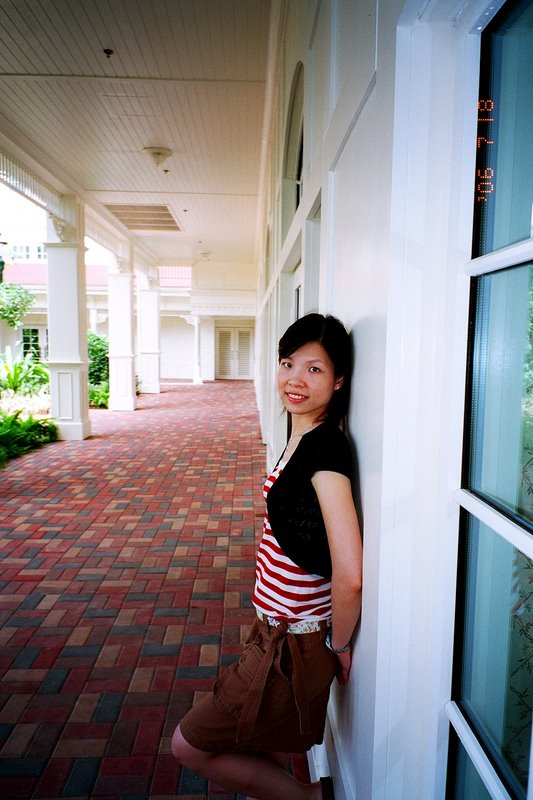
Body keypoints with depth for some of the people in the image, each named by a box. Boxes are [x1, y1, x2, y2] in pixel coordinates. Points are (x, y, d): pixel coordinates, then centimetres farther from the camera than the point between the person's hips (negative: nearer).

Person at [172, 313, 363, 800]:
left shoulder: (326, 447, -26)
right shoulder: (302, 437, 3)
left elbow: (350, 575, -32)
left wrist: (339, 642, -13)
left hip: (296, 645, -8)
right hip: (278, 632, 8)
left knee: (190, 746, 11)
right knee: (264, 758, 26)